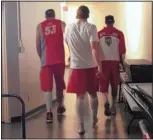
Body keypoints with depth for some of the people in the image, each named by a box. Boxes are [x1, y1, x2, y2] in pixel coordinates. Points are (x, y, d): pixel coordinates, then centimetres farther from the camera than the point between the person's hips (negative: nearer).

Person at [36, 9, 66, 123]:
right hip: (59, 60, 1)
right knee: (59, 84, 18)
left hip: (46, 61, -1)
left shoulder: (40, 26, 8)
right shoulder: (61, 24, 7)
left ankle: (49, 112, -14)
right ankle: (60, 107, 33)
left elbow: (38, 45, 5)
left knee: (47, 87, -1)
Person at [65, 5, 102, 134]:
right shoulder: (91, 27, -9)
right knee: (93, 94, 18)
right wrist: (99, 65, -19)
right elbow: (94, 48, -19)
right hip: (91, 66, -1)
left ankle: (81, 126, -1)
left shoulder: (70, 27, 3)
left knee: (80, 97, 3)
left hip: (76, 66, 1)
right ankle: (94, 118, 34)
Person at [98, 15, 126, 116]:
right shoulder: (119, 33, -1)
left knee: (104, 83, 8)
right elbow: (122, 50, -1)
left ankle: (106, 101, -15)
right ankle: (113, 106, 15)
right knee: (114, 84, 11)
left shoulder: (99, 34, 1)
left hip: (103, 61, 0)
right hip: (115, 61, 0)